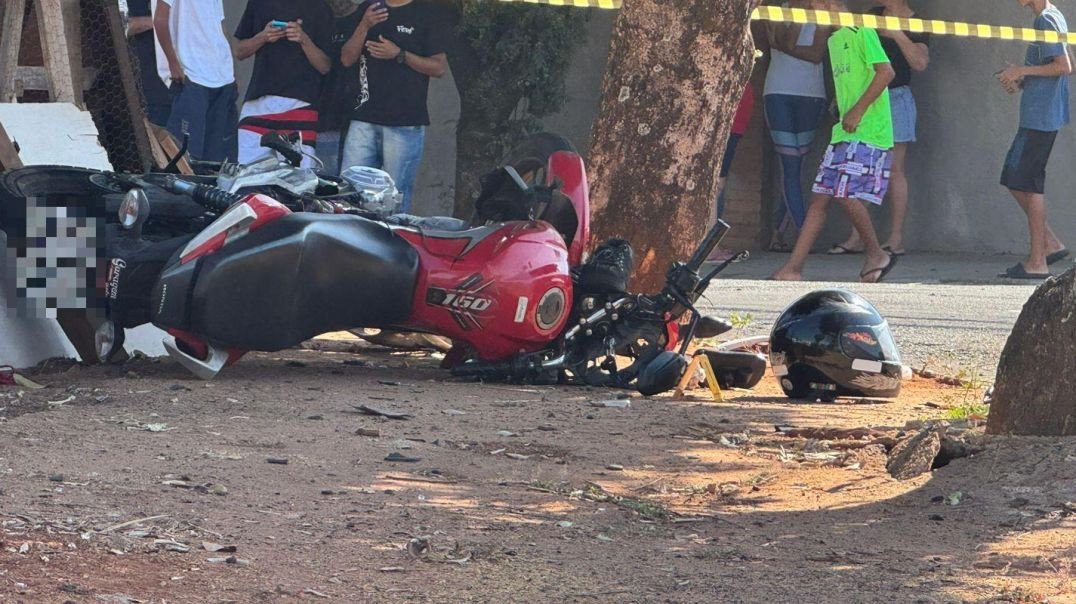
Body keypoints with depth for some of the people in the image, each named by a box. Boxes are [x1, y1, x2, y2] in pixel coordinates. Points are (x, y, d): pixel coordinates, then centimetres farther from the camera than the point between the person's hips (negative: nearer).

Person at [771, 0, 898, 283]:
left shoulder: (860, 31, -8)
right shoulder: (833, 40, 19)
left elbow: (886, 71, -17)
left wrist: (858, 110, -19)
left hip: (867, 132, -9)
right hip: (842, 133, 9)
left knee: (848, 194, -15)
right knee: (819, 198, 3)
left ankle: (876, 255, 2)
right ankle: (794, 268, 0)